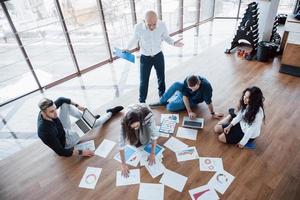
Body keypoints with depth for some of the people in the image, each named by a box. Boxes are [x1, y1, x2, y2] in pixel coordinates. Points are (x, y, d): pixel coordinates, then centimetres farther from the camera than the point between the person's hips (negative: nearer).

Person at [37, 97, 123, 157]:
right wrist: (81, 152, -33)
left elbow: (61, 99, -3)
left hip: (64, 130, 7)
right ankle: (110, 113, 25)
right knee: (94, 123, -4)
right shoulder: (45, 132, -41)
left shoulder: (50, 109, -23)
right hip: (66, 141, -6)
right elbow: (60, 152, -33)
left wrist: (77, 106, -10)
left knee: (65, 104, -8)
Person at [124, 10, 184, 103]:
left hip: (158, 55, 2)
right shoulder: (138, 27, -23)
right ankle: (141, 101, 29)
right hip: (145, 57, -1)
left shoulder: (162, 25, -21)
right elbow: (135, 39, -3)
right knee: (143, 81, 6)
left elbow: (166, 37, -3)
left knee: (161, 78, 17)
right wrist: (127, 48, -14)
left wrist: (174, 43, -21)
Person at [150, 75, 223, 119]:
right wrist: (189, 111, -30)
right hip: (186, 95, 4)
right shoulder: (187, 81, -30)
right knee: (176, 84, -28)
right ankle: (162, 101, -8)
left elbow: (209, 102, -32)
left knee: (170, 107, -22)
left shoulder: (206, 86, -42)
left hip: (193, 100, -3)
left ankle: (165, 104, 16)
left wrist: (213, 113, -19)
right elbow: (185, 96, -25)